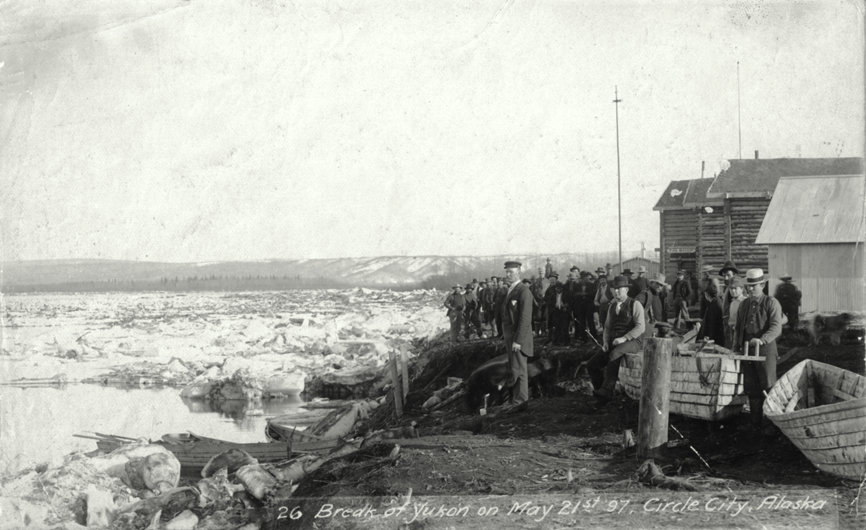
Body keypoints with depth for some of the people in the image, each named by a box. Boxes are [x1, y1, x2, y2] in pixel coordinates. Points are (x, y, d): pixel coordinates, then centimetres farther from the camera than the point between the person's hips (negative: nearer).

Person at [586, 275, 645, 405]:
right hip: (614, 343, 6)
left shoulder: (635, 304, -4)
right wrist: (606, 342, 2)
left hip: (633, 341, -6)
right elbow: (607, 327, 21)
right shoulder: (612, 307, 16)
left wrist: (624, 338, -24)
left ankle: (607, 389, -37)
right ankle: (602, 397, 0)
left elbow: (640, 327, -13)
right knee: (591, 365, -11)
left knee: (614, 354, -38)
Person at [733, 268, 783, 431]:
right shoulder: (743, 304, 15)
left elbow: (776, 328, -14)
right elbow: (738, 328, 21)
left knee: (768, 388, -5)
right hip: (747, 351, 5)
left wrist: (762, 340, -30)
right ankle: (755, 425, 14)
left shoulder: (771, 303, -3)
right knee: (751, 390, 7)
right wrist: (735, 348, 13)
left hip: (765, 350, -5)